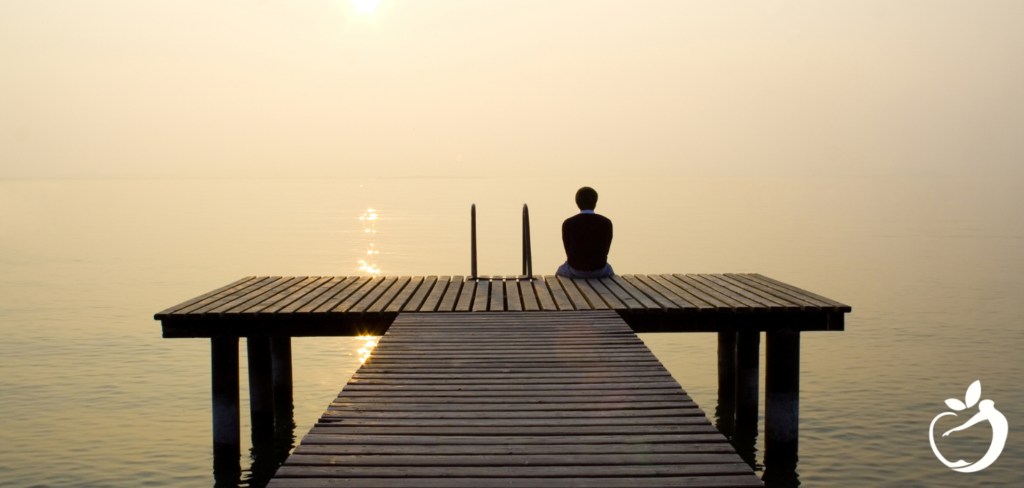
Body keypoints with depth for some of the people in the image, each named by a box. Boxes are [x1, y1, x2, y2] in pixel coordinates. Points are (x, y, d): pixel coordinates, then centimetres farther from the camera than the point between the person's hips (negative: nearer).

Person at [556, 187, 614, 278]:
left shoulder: (568, 224, -8)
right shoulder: (606, 223, -5)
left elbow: (568, 251, 0)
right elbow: (606, 250, 3)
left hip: (575, 270, -1)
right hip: (598, 271, 1)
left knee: (560, 271, 35)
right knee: (609, 270, 37)